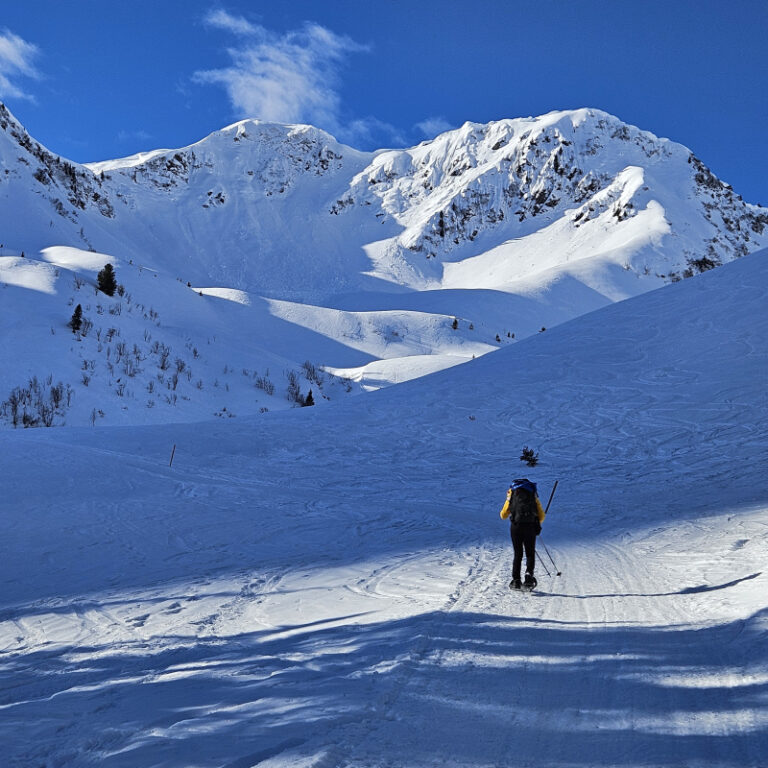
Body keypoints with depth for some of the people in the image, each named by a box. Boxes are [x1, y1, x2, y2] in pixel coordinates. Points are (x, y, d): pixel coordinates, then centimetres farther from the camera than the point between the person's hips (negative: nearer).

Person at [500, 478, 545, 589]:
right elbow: (541, 516, 13)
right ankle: (529, 574, -14)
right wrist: (537, 526, 31)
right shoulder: (533, 495, 19)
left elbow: (503, 515, 20)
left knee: (518, 554, 11)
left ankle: (516, 580, 3)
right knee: (530, 554, 9)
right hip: (530, 527, 0)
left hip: (516, 526, 0)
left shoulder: (512, 494, 19)